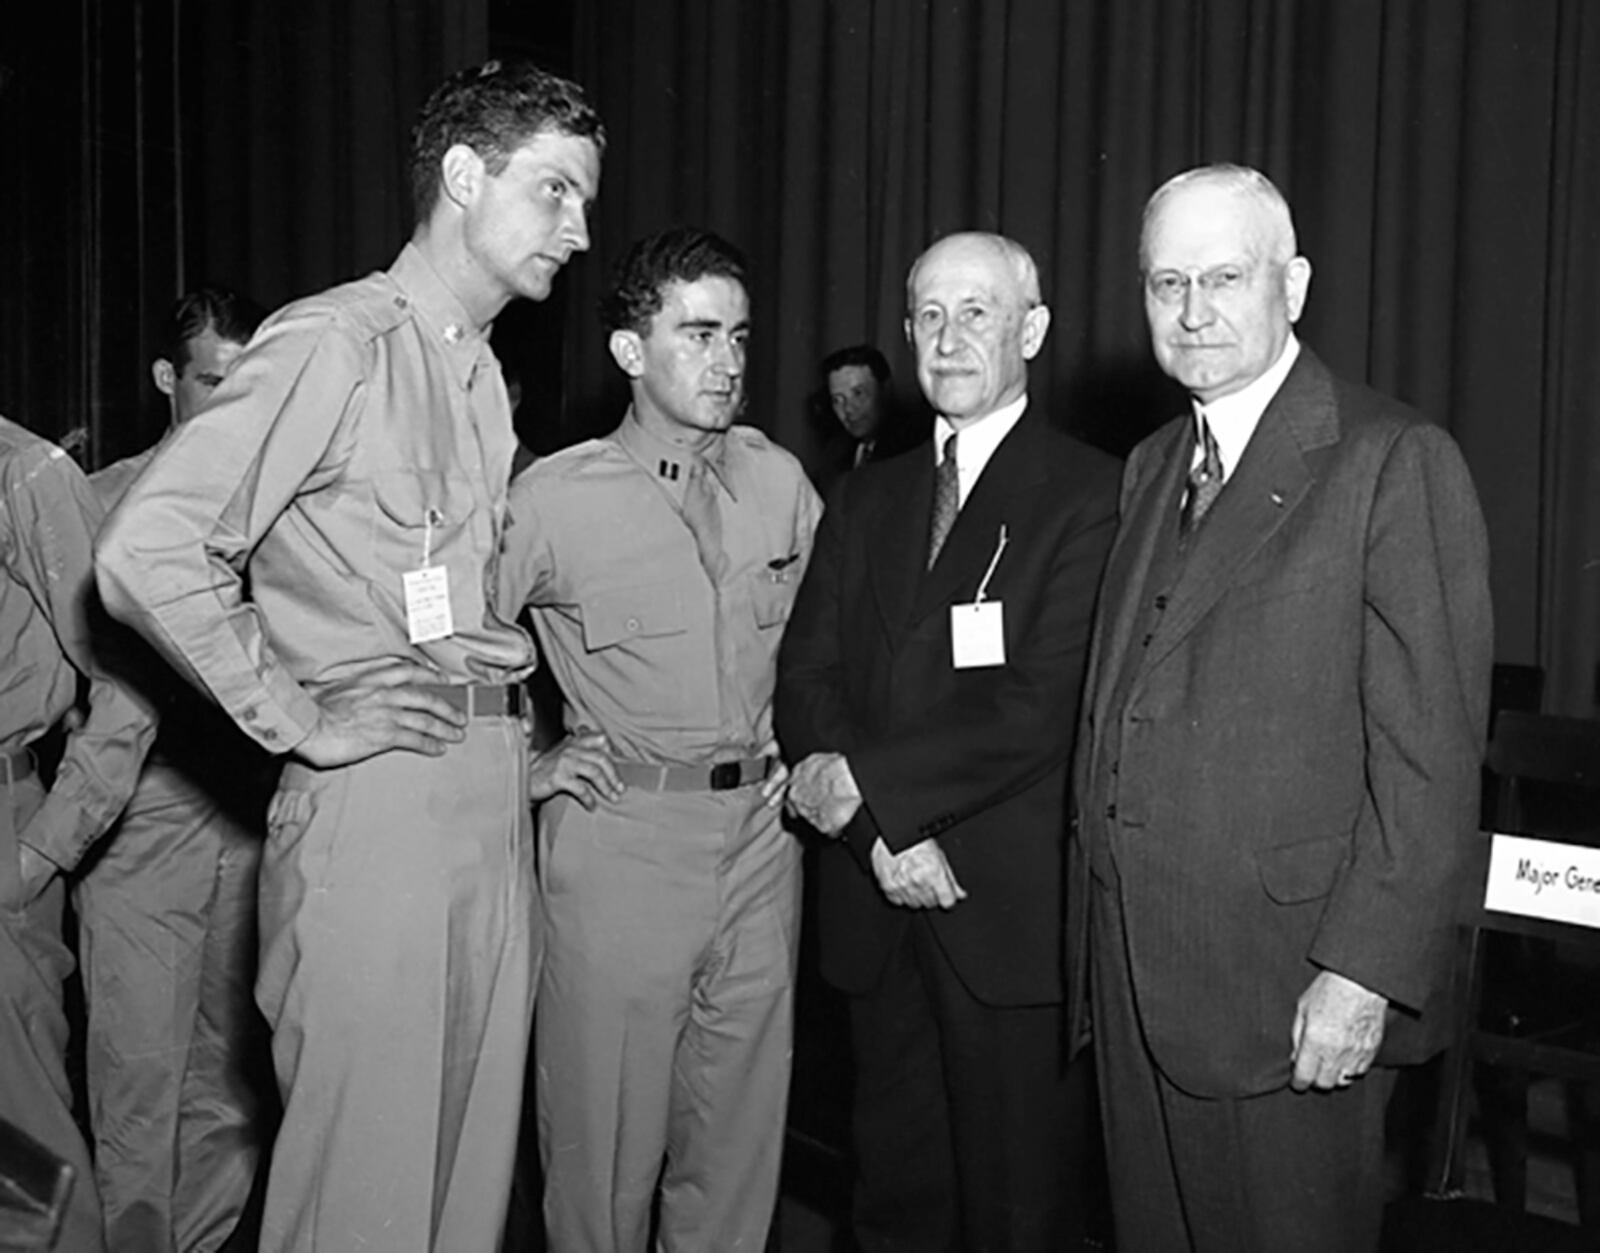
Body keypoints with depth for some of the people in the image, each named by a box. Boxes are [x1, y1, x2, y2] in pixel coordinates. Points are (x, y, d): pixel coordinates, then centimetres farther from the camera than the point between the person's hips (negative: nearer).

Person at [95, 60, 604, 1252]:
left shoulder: (485, 373, 17)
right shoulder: (334, 343, -8)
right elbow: (147, 551, -15)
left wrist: (514, 724, 10)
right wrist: (298, 720, -14)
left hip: (494, 795, 8)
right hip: (376, 794, -7)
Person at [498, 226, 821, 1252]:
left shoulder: (780, 481, 6)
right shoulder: (556, 497, -6)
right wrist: (532, 764, -5)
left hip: (761, 832, 4)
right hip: (620, 838, -3)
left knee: (742, 1130, 13)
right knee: (606, 1136, 5)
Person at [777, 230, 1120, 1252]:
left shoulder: (1090, 496, -6)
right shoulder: (868, 499, 13)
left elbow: (1043, 708, -16)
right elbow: (808, 678, 5)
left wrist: (864, 781, -13)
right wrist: (880, 831, -11)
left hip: (1014, 911, -5)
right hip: (879, 902, 5)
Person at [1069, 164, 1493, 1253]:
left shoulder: (1394, 461, -9)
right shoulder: (1152, 468, 13)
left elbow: (1430, 754, -14)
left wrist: (1364, 971, -17)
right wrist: (1097, 936, 11)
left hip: (1292, 997, -6)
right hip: (1132, 975, 6)